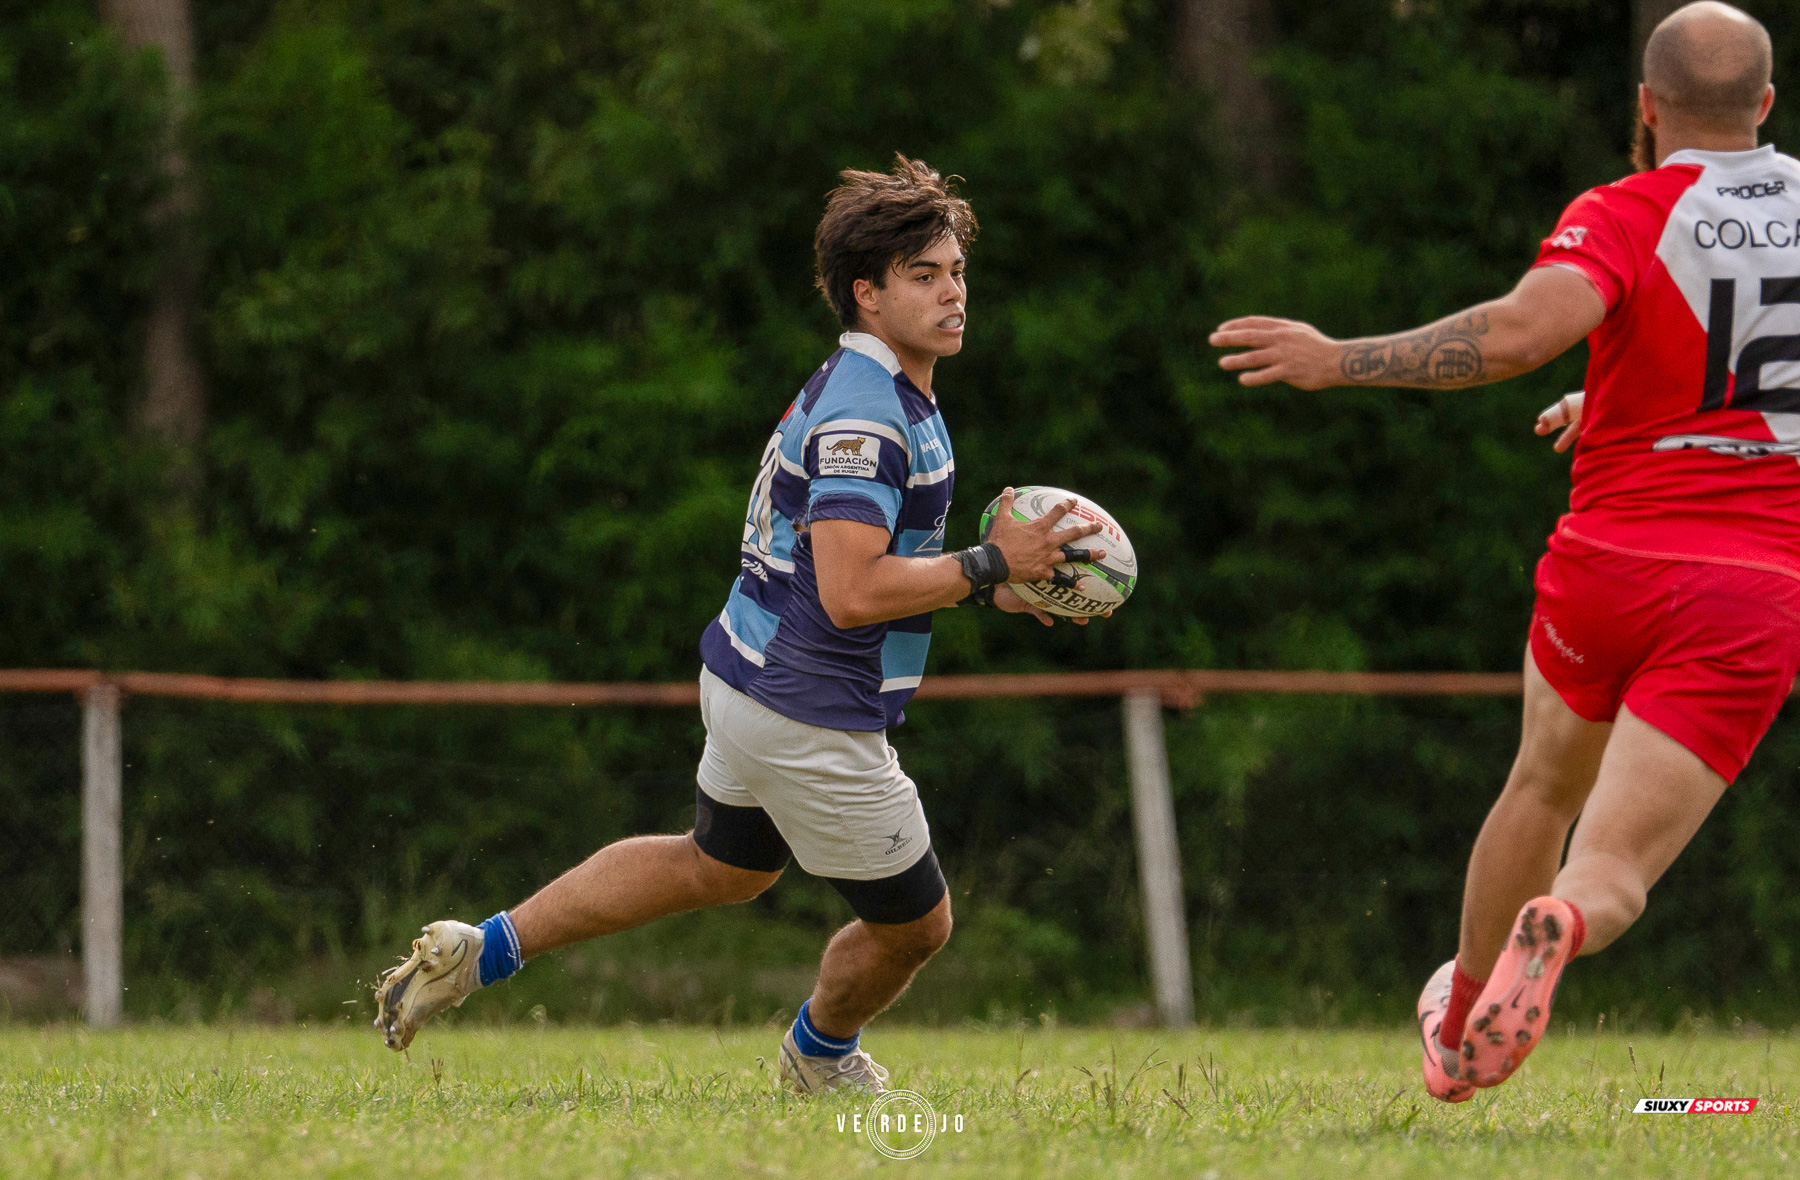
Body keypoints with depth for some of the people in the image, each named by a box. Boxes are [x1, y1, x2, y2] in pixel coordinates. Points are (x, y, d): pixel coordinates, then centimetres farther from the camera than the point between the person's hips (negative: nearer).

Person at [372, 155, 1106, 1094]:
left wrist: (982, 580, 10)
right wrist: (989, 567, -24)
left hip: (752, 683, 11)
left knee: (718, 868, 32)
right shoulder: (863, 415, -24)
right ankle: (822, 1056, 41)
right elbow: (852, 593, -31)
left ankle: (484, 949, 30)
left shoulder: (865, 387, 10)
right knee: (913, 922, 10)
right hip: (812, 720, -11)